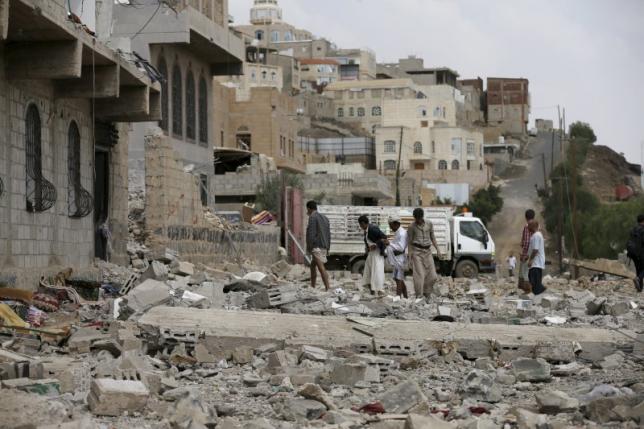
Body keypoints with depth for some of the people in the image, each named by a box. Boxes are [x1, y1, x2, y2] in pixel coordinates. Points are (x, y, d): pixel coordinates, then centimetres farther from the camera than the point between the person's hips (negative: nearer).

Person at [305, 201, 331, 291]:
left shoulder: (313, 217, -7)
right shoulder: (325, 218, 18)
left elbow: (311, 233, -15)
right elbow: (328, 235, 18)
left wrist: (309, 248, -13)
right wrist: (327, 248, 21)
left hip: (316, 246, -9)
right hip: (324, 247, 9)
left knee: (321, 267, -14)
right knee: (313, 266, 19)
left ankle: (327, 288, -22)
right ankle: (312, 287, 21)